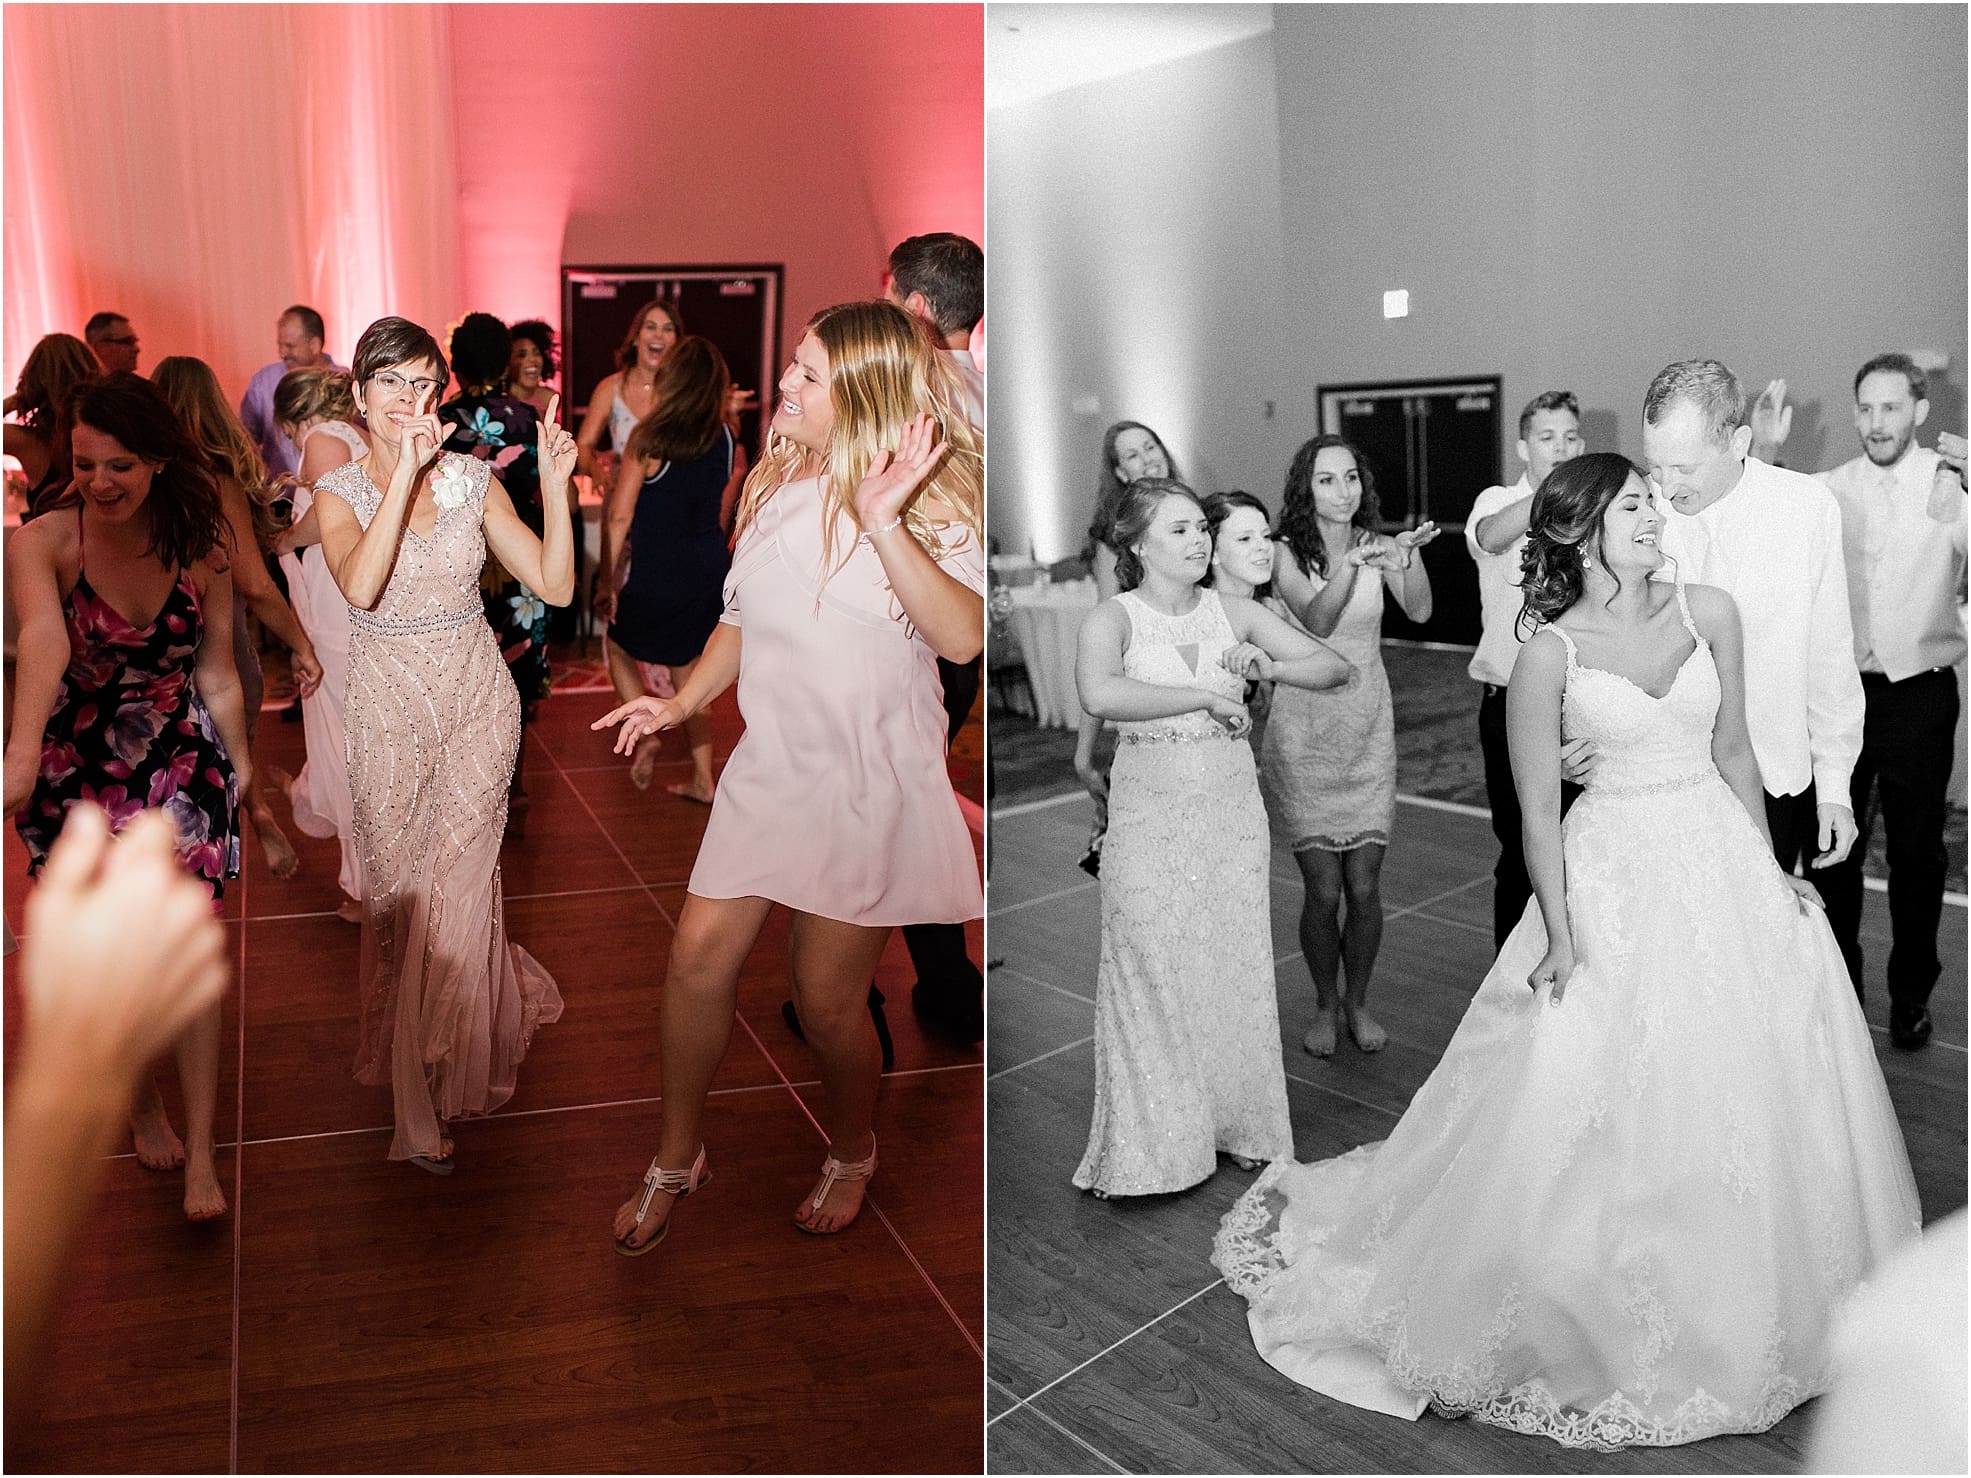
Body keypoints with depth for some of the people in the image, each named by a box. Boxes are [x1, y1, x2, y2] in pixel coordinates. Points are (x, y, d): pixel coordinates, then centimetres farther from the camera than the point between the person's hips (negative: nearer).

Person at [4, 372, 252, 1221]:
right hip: (77, 769, -1)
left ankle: (200, 1155, 3)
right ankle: (141, 1103, 37)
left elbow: (216, 671, 2)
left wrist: (240, 763, 9)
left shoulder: (198, 544, -8)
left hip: (181, 764, 1)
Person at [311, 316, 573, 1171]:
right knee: (396, 892, 9)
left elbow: (555, 585, -7)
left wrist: (555, 484, -17)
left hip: (476, 702, 0)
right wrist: (406, 470, -27)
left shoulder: (474, 481, 0)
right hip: (389, 713, 0)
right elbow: (360, 586, -25)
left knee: (455, 885, 1)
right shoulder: (340, 493, -4)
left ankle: (430, 1101, 21)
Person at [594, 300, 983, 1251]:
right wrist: (685, 700, 7)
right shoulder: (775, 486, 7)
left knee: (827, 996, 4)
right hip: (771, 763, 5)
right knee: (701, 949, -1)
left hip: (868, 785, -5)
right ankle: (676, 1157, 22)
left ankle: (852, 1152, 33)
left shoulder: (935, 500, -11)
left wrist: (884, 524, -35)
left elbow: (964, 638, -28)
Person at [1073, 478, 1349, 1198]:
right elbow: (1099, 694, -27)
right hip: (1149, 810, -3)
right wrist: (1204, 694, -20)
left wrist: (1268, 667, -12)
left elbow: (1334, 667, 7)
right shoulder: (1114, 618, -5)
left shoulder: (1234, 612, 5)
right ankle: (1149, 1143, 16)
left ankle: (1235, 1125, 26)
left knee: (1236, 968, 9)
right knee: (1152, 975, 1)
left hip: (1231, 807, 3)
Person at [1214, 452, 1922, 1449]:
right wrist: (1560, 937, -11)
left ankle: (1752, 1305, 36)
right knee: (1603, 1109, 2)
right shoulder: (1550, 653, -11)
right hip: (1617, 878, -4)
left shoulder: (1711, 613, 1)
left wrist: (1768, 868, 9)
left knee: (1752, 1094, 12)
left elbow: (1732, 751, 10)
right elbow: (1538, 811, -9)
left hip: (1720, 860, 4)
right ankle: (1604, 1312, 24)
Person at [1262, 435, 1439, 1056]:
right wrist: (1353, 564, -42)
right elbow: (1316, 619, -26)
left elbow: (1419, 611, -16)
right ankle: (1325, 1005, 23)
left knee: (1364, 887, 4)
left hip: (1368, 728, 2)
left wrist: (1410, 554, -35)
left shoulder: (1374, 544, 0)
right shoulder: (1288, 553, -8)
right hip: (1304, 730, -2)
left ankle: (1358, 1001, 26)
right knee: (1323, 889, 1)